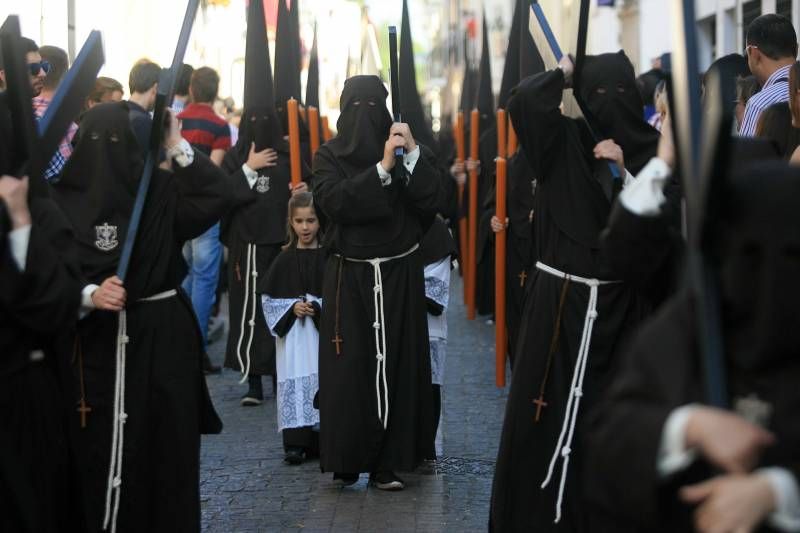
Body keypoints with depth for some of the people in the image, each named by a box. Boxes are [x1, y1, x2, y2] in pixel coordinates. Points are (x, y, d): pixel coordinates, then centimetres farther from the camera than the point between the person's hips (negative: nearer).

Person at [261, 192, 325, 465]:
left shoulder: (329, 258, 1)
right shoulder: (285, 260, 5)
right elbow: (269, 300, 7)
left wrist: (317, 308, -14)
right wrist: (292, 308, -9)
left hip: (322, 333, -1)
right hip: (293, 337, 1)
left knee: (323, 381, 0)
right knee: (295, 385, -3)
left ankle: (321, 441, 10)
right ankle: (295, 443, -1)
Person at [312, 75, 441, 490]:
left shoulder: (405, 152, 5)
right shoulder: (329, 155, 2)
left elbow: (431, 202, -7)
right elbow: (333, 202, -16)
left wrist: (414, 154, -19)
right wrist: (381, 168, -22)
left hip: (400, 274, 1)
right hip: (350, 276, -1)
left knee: (398, 363, 0)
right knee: (350, 369, -5)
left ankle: (390, 462, 5)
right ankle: (346, 459, 3)